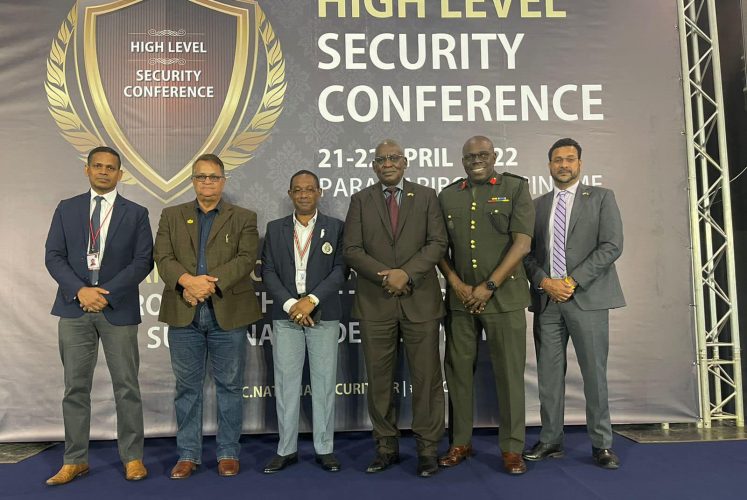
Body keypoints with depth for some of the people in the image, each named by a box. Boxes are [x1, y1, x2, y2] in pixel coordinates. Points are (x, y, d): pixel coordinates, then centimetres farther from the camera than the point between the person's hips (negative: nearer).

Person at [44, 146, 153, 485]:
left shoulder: (136, 213, 5)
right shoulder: (66, 209, 11)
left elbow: (143, 260, -3)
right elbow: (53, 256, 4)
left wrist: (107, 292, -12)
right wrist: (80, 290, -11)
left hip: (118, 309, -2)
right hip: (74, 307, 2)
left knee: (126, 387, 3)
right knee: (75, 387, 7)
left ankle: (132, 457, 14)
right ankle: (75, 460, 19)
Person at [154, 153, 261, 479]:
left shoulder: (244, 218, 7)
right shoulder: (171, 216, 12)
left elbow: (246, 259, -7)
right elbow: (163, 258, 0)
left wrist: (212, 283, -19)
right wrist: (188, 280, -18)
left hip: (228, 313, -1)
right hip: (184, 314, 2)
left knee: (229, 386, 7)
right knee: (187, 387, 10)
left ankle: (228, 453, 20)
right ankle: (188, 454, 22)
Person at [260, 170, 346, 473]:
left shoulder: (335, 227, 5)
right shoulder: (275, 229, 10)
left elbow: (340, 270, -4)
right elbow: (268, 271, 3)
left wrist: (311, 300, -15)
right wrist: (290, 304, -11)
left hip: (324, 315, -1)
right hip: (285, 316, 2)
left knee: (324, 382, 4)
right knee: (286, 383, 5)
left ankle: (324, 449, 16)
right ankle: (286, 449, 17)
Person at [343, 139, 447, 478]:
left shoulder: (426, 196, 9)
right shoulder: (361, 200, 10)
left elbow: (438, 243, -1)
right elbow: (351, 249, 1)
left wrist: (406, 273, -14)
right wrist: (384, 275, -12)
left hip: (420, 300, 0)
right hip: (375, 302, 1)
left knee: (427, 379, 3)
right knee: (379, 381, 7)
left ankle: (427, 449, 16)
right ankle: (386, 447, 22)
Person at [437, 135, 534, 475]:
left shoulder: (516, 188, 3)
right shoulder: (447, 196, 12)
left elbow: (522, 243, -6)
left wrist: (488, 287, -11)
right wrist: (457, 285, -4)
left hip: (504, 297, -2)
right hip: (460, 299, 3)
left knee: (509, 373, 2)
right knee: (458, 371, 6)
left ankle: (512, 448, 15)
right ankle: (460, 443, 20)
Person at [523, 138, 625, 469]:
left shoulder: (601, 198, 6)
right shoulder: (537, 205, 14)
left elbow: (612, 246, -5)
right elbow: (528, 252, 11)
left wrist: (573, 281, -12)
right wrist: (544, 282, -8)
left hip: (587, 297, -3)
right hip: (547, 299, 3)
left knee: (594, 373, 1)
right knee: (549, 374, 5)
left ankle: (601, 444, 13)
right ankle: (551, 441, 15)